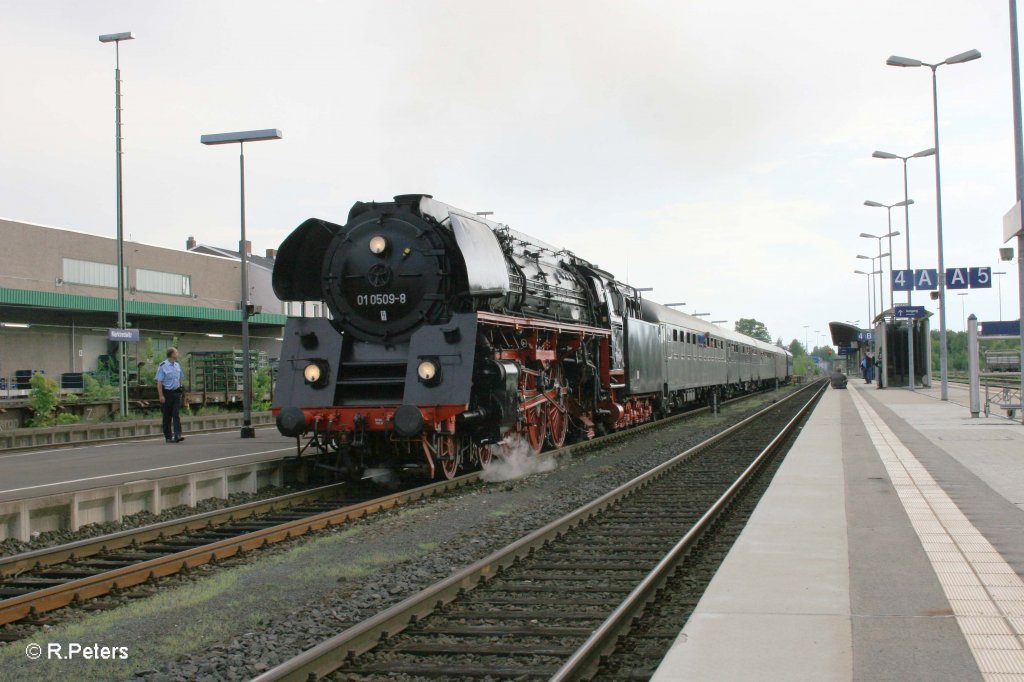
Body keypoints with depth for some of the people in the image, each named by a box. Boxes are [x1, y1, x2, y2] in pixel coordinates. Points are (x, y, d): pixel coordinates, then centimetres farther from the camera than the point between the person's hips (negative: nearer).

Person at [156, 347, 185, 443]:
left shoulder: (177, 365, 10)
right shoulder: (163, 366, -10)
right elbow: (159, 382, -13)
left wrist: (180, 391, 18)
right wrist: (161, 396, -18)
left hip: (176, 393, 5)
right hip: (167, 393, -5)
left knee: (177, 414, -7)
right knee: (167, 416, 5)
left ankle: (177, 435, -14)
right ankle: (168, 437, 13)